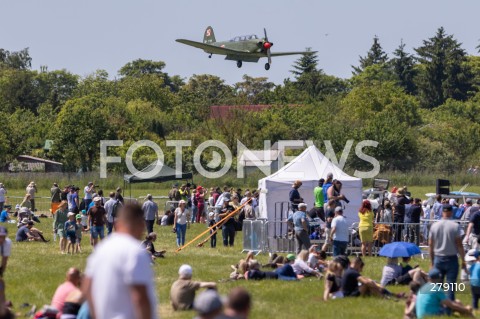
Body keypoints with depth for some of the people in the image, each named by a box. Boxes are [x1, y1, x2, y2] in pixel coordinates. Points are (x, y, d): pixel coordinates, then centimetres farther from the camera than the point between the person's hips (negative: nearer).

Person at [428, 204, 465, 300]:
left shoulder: (434, 226, 0)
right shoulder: (455, 226, -9)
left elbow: (430, 245, 3)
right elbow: (459, 245, -10)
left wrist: (432, 261, 12)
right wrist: (463, 261, -2)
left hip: (438, 259, 3)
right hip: (451, 259, -3)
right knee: (451, 285, 0)